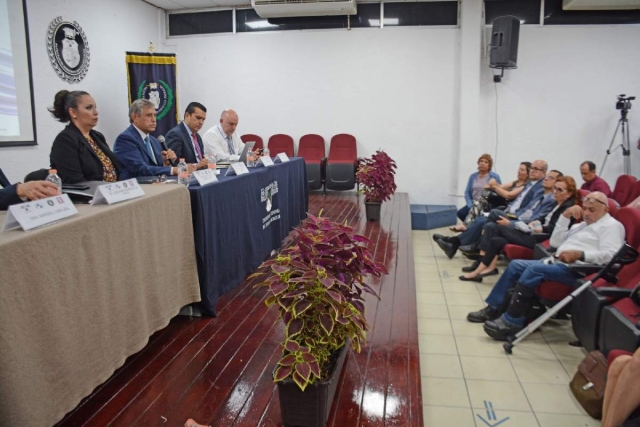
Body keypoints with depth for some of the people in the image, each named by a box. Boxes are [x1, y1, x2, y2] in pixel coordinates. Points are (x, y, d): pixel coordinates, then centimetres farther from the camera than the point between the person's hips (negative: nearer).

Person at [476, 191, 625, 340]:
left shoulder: (611, 225, 1)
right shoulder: (583, 224, 27)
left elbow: (610, 255, -17)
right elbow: (555, 242, 17)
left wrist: (579, 254, -29)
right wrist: (565, 215, 11)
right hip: (557, 262, 10)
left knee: (534, 269, -30)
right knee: (516, 265, 0)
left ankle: (511, 322, -28)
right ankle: (492, 308, 3)